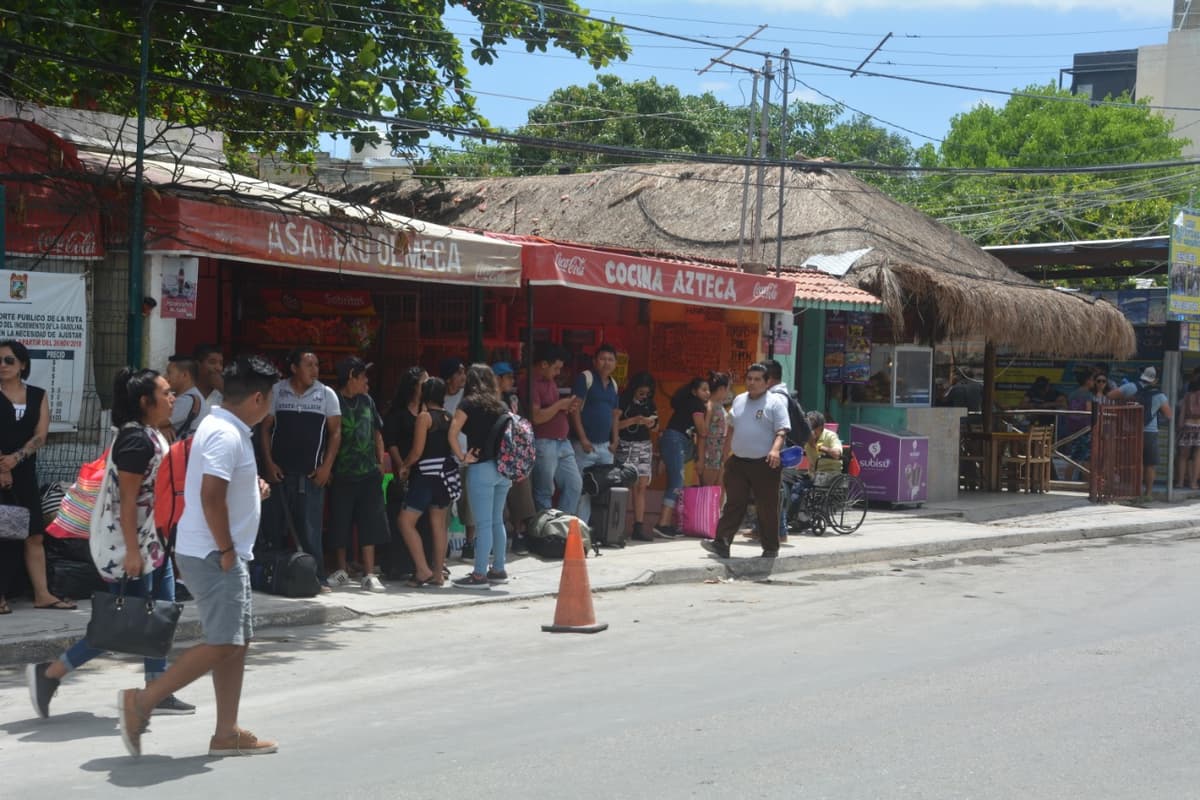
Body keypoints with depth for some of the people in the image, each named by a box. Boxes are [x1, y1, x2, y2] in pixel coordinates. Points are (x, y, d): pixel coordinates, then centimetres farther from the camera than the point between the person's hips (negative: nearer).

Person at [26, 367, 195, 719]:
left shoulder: (152, 436, 11)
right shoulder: (136, 440, -19)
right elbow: (127, 499, -22)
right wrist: (132, 550, -24)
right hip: (133, 544, -10)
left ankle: (157, 693, 18)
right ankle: (49, 673, 4)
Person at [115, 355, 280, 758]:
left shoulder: (223, 427, 15)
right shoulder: (226, 435, -18)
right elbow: (210, 495, -26)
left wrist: (253, 490, 11)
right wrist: (225, 550, -20)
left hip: (224, 555, 11)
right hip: (213, 555, -11)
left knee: (237, 641, 11)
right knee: (221, 644, -10)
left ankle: (227, 733, 15)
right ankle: (141, 702, -6)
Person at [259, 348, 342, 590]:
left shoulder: (327, 395, 3)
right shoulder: (276, 391, 4)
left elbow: (335, 432, 4)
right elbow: (265, 428, 5)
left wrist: (327, 466, -4)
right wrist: (268, 463, -3)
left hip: (311, 473, -1)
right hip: (279, 471, 1)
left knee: (309, 527, -4)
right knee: (275, 525, 4)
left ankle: (317, 577, 0)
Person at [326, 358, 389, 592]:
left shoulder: (367, 401, 10)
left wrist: (381, 461, 10)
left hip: (369, 474, 4)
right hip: (342, 475, -4)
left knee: (370, 524, 0)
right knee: (340, 524, 7)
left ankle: (369, 574, 3)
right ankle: (342, 571, 22)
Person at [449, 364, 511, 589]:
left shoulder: (469, 403, -3)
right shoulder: (501, 405, 14)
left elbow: (453, 433, -13)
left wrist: (462, 457, -5)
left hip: (481, 468, -6)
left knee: (483, 523, -6)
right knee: (497, 521, 14)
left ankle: (479, 575, -4)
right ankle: (498, 570, 20)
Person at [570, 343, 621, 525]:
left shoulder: (613, 384, 15)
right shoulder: (585, 378, -6)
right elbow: (575, 409, -11)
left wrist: (614, 441, 10)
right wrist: (583, 439, -16)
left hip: (605, 446, 7)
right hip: (586, 445, -7)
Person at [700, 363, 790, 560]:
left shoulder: (775, 402, -4)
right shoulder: (739, 400, 15)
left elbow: (781, 431, -11)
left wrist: (775, 449, -28)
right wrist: (726, 454, 22)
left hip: (764, 464, -5)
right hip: (737, 462, 5)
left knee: (767, 508, 2)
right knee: (733, 504, 1)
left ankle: (770, 549, 12)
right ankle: (721, 543, -2)